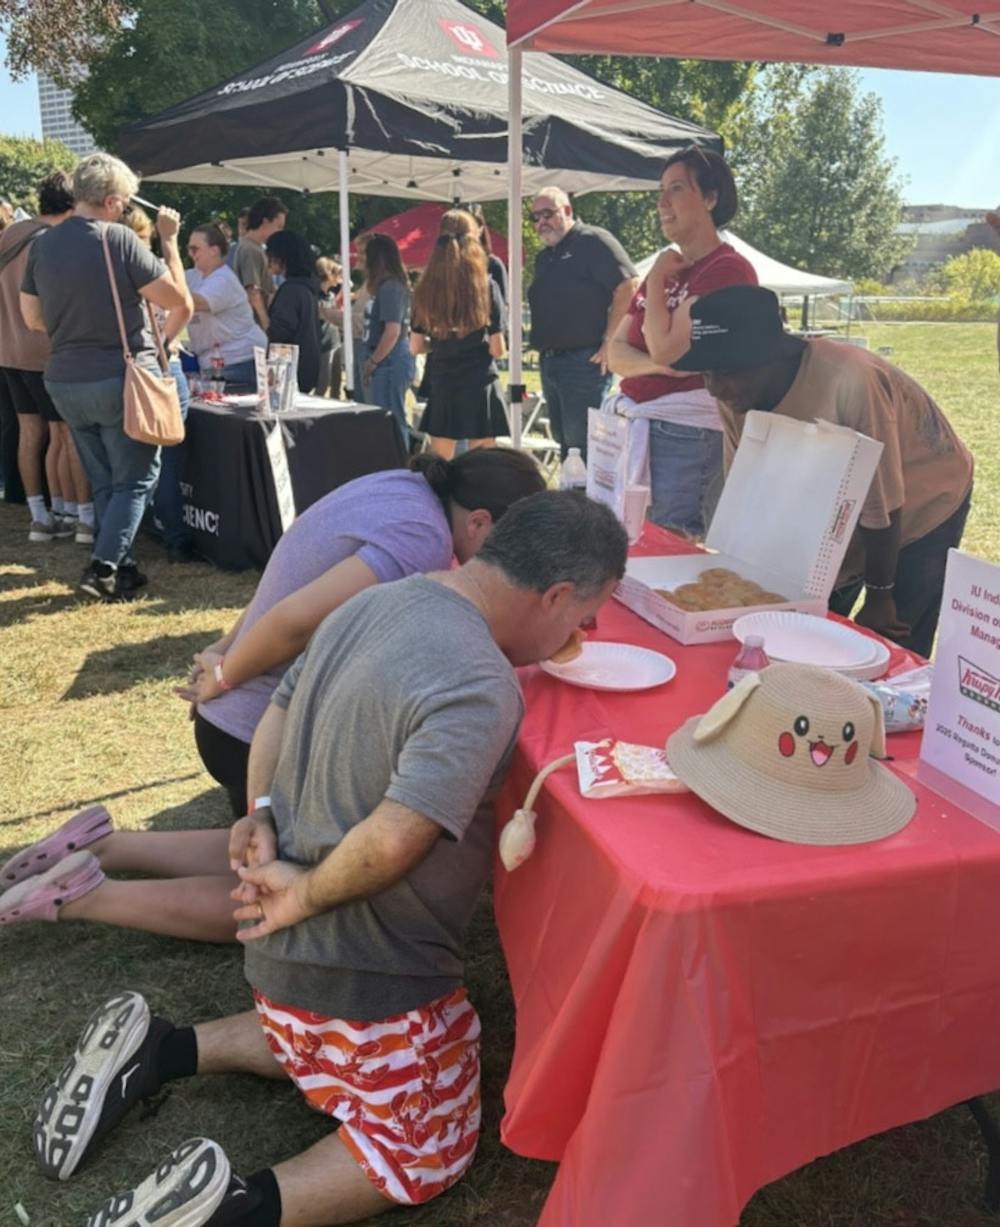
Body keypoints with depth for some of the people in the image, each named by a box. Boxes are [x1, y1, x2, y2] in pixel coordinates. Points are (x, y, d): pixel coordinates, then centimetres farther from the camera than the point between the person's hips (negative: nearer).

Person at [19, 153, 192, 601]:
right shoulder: (118, 239, -13)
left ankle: (122, 568, 20)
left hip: (65, 382, 6)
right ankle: (103, 567, -5)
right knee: (135, 479, 5)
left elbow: (33, 318, 12)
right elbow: (176, 300, -10)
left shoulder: (41, 246, 4)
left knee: (104, 483, 16)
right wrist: (169, 239, 0)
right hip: (121, 378, -6)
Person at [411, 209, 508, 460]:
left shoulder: (426, 289, -1)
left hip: (440, 388, 3)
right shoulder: (486, 287, -8)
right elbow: (498, 350, -7)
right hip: (479, 387, -3)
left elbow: (416, 346, 4)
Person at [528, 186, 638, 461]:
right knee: (563, 439, 13)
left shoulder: (593, 241, -6)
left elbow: (629, 287, -15)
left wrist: (610, 342, -18)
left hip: (584, 362, -9)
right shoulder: (543, 257, 20)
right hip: (549, 363, 9)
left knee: (581, 442, -11)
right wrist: (541, 350, 14)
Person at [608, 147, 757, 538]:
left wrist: (656, 280, -5)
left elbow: (666, 348, -20)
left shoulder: (728, 269, -9)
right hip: (632, 427, 8)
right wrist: (656, 364, -12)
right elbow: (616, 352, 9)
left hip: (685, 437, -8)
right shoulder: (668, 267, 16)